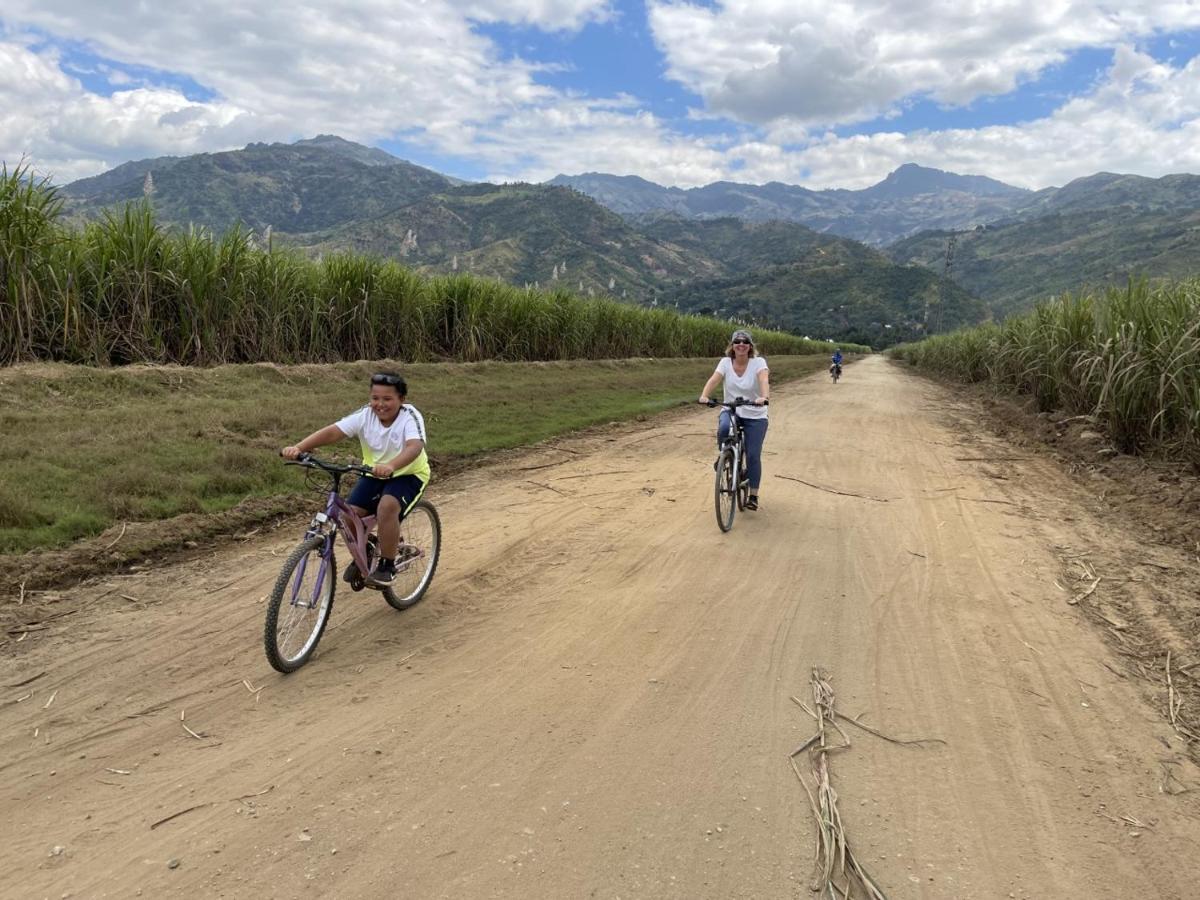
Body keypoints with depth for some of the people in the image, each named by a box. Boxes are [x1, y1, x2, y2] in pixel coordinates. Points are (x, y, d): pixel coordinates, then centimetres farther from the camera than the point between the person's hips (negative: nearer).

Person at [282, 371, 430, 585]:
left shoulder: (410, 417, -24)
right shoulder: (365, 415, -14)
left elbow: (415, 447, -43)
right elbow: (332, 431, -24)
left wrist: (390, 466, -62)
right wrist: (298, 448, -40)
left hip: (408, 474, -4)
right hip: (374, 474, 5)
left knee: (387, 507, -32)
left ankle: (387, 566, -13)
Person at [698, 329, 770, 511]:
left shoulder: (758, 362, -11)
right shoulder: (725, 362, -4)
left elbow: (764, 380, -29)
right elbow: (714, 380, -18)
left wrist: (764, 397, -50)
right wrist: (704, 395, -38)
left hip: (755, 416, -1)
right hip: (731, 410, 1)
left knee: (753, 456, -6)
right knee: (723, 429, -33)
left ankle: (753, 496, 10)